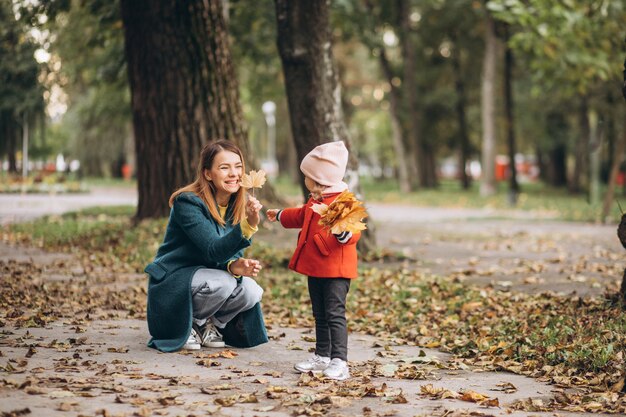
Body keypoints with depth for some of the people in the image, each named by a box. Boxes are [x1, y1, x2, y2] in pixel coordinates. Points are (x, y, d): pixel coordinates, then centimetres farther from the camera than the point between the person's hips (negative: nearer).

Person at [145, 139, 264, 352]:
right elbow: (214, 251, -31)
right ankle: (186, 325, -5)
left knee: (251, 292, -20)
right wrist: (249, 225, -46)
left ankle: (209, 323, 7)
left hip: (207, 274, 6)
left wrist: (235, 265, -26)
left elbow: (231, 253, 0)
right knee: (223, 283, -32)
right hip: (172, 282, -6)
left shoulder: (237, 205, -2)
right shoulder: (187, 202, -22)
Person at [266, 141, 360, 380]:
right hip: (315, 268, 9)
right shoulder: (314, 201, 14)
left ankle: (339, 362, -11)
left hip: (336, 270, -9)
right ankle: (322, 356, 25)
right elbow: (301, 217, 35)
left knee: (335, 314, -11)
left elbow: (354, 230, -24)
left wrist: (344, 233, -46)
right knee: (320, 315, 15)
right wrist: (280, 215, 49)